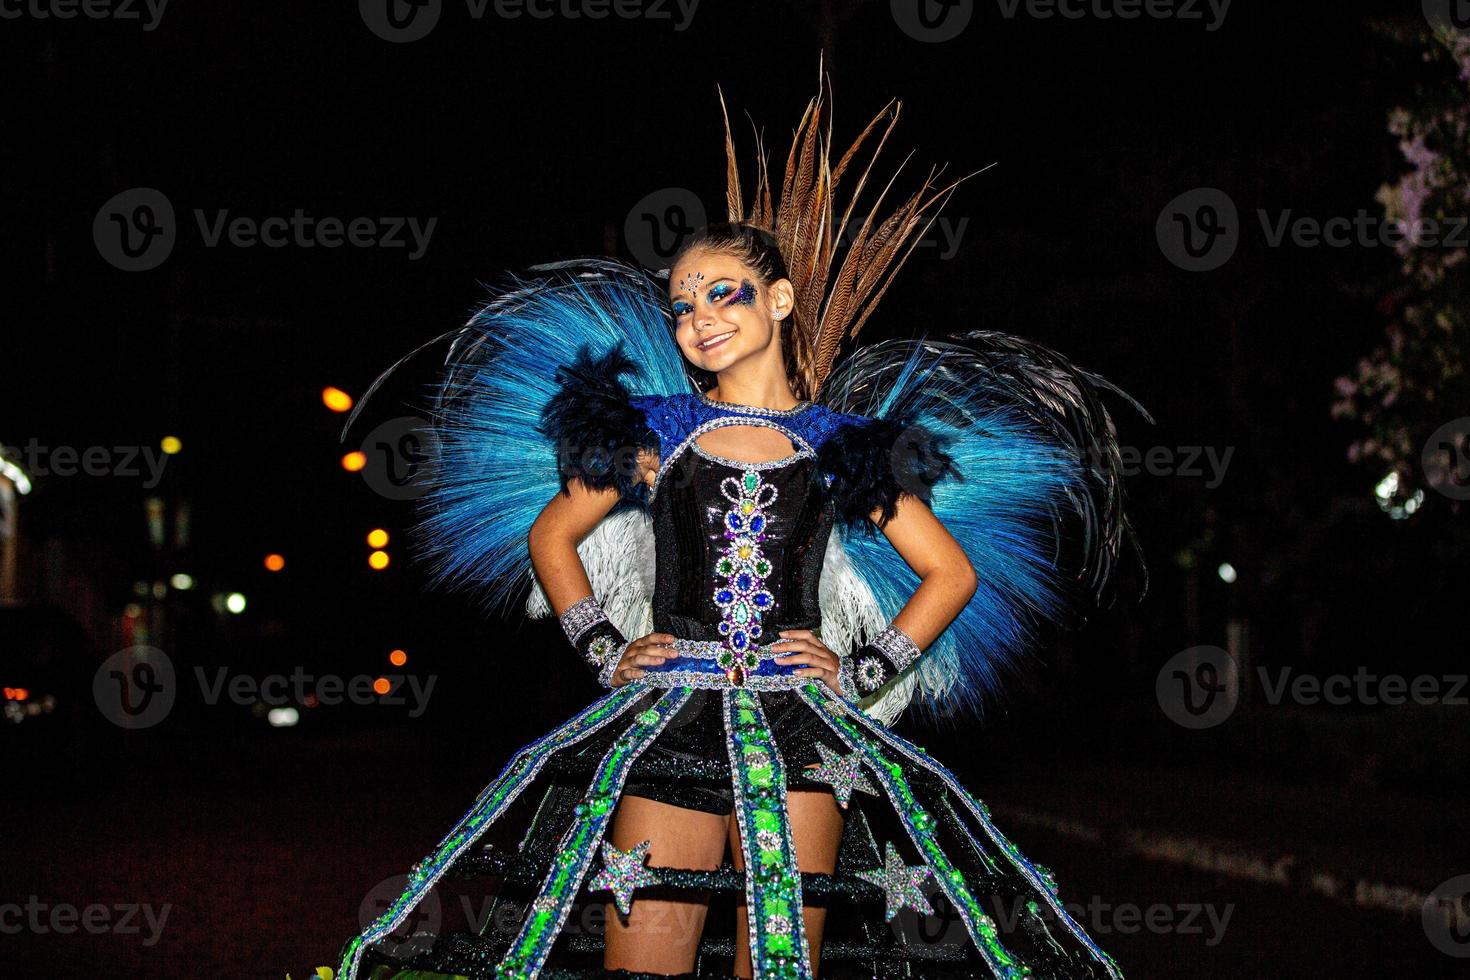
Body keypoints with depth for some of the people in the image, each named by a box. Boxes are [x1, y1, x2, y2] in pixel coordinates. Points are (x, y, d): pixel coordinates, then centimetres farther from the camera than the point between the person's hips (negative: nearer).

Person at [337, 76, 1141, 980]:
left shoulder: (842, 445, 9)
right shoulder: (654, 430, 11)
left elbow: (953, 572, 15)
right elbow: (550, 536, 23)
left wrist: (861, 667, 6)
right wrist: (604, 648, 11)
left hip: (797, 734, 0)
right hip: (667, 724, 0)